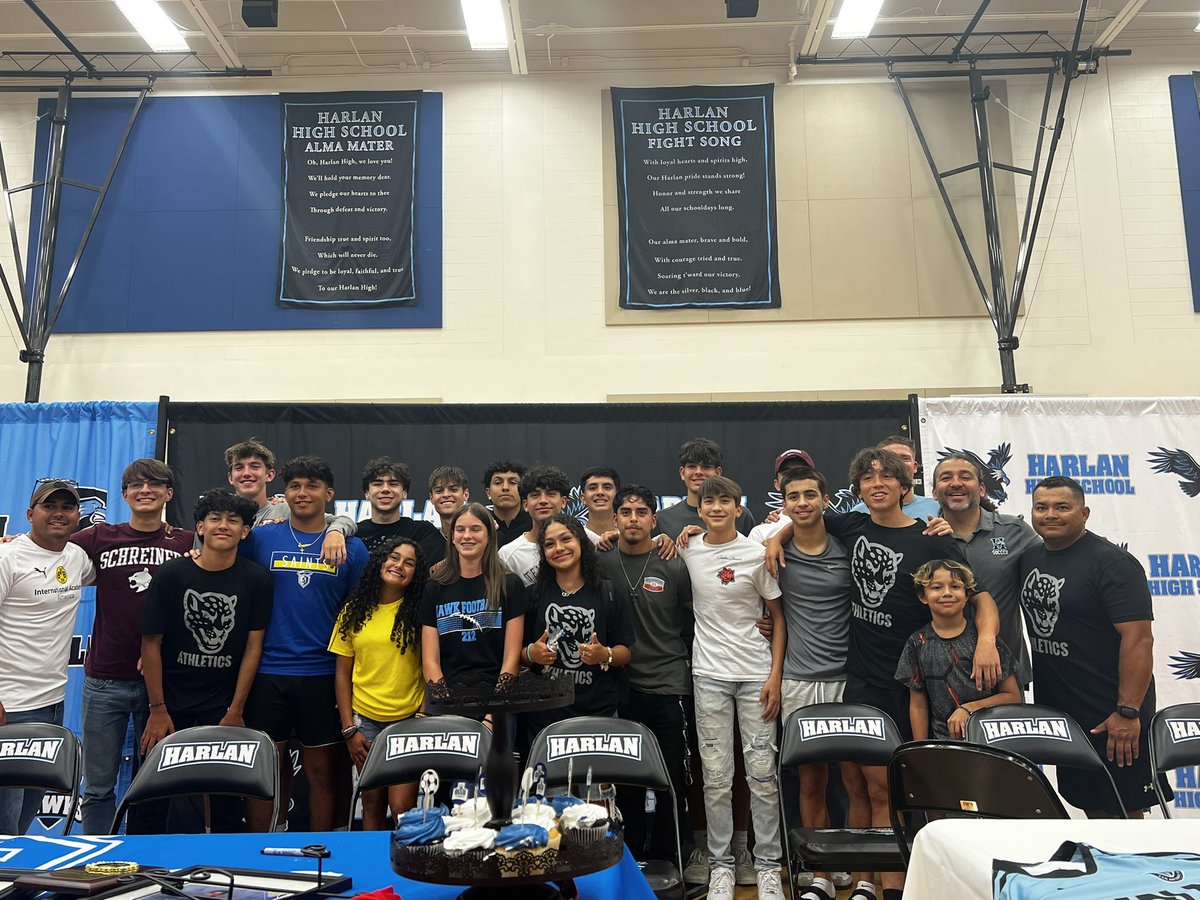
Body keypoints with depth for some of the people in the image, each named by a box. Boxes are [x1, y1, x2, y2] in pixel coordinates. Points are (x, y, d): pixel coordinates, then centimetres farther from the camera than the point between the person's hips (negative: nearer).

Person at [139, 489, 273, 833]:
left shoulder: (257, 579, -5)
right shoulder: (171, 574, -7)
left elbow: (253, 646, -2)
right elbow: (151, 642, -4)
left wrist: (236, 711, -3)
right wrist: (157, 710, -6)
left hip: (225, 704, 1)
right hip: (173, 701, 0)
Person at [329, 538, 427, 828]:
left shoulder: (418, 611, 0)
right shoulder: (355, 611, 4)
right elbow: (342, 673, 6)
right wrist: (349, 728, 1)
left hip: (408, 719, -2)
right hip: (365, 719, 2)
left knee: (402, 808, -7)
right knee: (372, 802, 12)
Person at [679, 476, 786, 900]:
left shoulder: (757, 554, -4)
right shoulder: (686, 552, 1)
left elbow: (778, 616, 1)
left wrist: (775, 674, -5)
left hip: (756, 674, -1)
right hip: (709, 675, 1)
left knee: (762, 773, 3)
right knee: (716, 777, 5)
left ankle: (768, 865, 17)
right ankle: (721, 864, 19)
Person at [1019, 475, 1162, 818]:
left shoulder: (1112, 563, -15)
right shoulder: (1029, 557, 6)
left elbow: (1139, 639, -20)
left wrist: (1128, 712, -25)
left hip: (1112, 716, -6)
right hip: (1057, 712, 7)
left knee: (1124, 810, 3)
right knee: (1088, 805, 16)